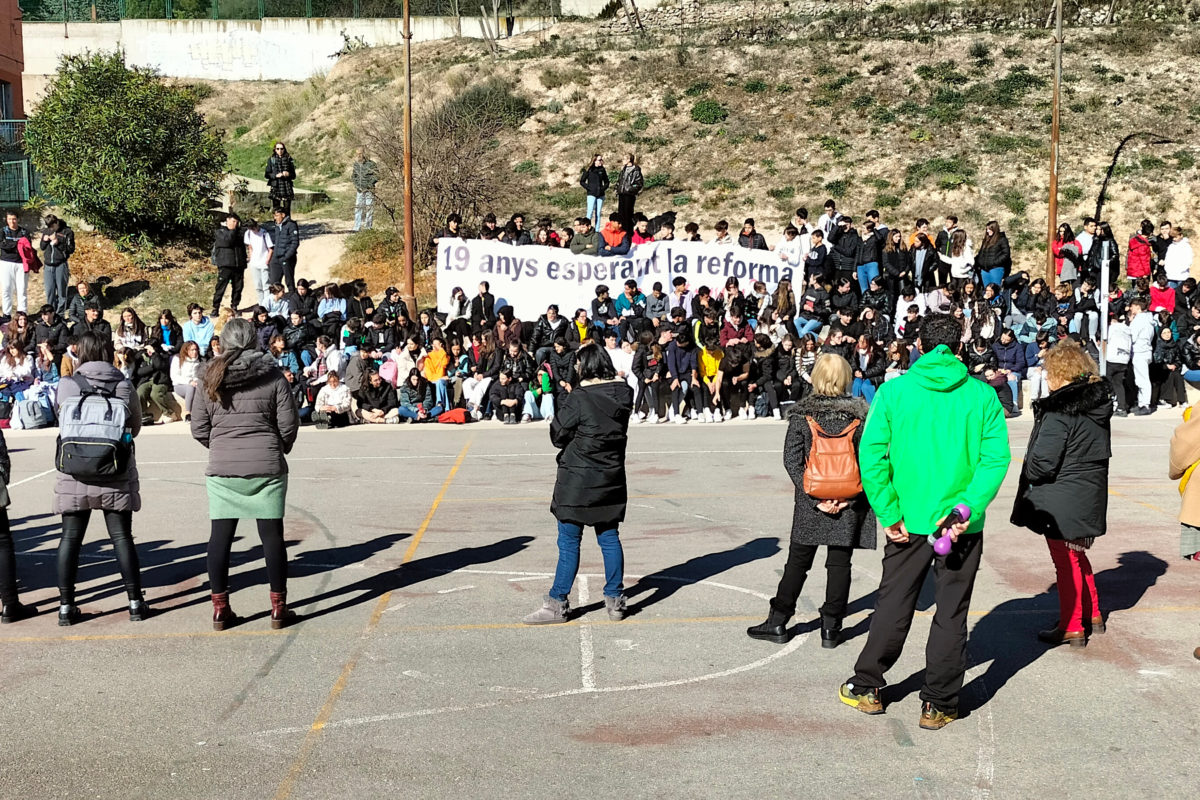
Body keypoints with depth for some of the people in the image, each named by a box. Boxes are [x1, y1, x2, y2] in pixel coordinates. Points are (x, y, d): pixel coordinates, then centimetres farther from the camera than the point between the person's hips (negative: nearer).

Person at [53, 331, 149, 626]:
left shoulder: (67, 385, -5)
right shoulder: (124, 385, -2)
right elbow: (135, 427, 8)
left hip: (75, 472, 0)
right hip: (117, 474, 0)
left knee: (70, 537, 9)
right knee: (122, 537, 7)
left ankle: (66, 605, 11)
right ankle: (135, 602, 10)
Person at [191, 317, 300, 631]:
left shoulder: (209, 379, 2)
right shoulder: (272, 376, -3)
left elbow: (199, 429, 2)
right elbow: (289, 423, -3)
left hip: (222, 468, 1)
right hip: (267, 467, -1)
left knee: (220, 536, 8)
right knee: (272, 535, 5)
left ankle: (220, 608, 10)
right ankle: (278, 607, 10)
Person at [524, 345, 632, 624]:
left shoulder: (578, 398, -16)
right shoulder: (623, 393, 0)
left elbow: (557, 436, -9)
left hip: (578, 478, -6)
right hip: (611, 477, 6)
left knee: (569, 541, 1)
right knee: (609, 538, 13)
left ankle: (558, 603, 7)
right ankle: (615, 600, 18)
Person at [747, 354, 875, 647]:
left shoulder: (802, 414, -5)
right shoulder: (859, 414, -3)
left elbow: (792, 460, -10)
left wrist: (815, 497, -10)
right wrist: (849, 498, -8)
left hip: (811, 503, 0)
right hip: (848, 505, 0)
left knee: (797, 562, 12)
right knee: (839, 565, 10)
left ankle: (777, 622, 18)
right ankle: (831, 628, 14)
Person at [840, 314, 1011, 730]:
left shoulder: (893, 391, -4)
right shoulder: (982, 395, -3)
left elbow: (871, 456, -10)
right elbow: (996, 458, -12)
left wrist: (889, 513, -7)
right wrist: (968, 509, -14)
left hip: (909, 521, 0)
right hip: (963, 524, 0)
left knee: (893, 606, 15)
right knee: (951, 615, 10)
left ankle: (867, 688, 25)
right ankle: (938, 705, 16)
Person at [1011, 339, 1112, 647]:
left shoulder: (1060, 411, -22)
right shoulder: (1098, 404, 4)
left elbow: (1042, 462, -22)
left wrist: (1028, 475, -2)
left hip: (1062, 501, -8)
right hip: (1090, 495, 8)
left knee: (1067, 563, 3)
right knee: (1078, 557, 24)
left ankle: (1071, 627, 13)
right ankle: (1093, 615, 34)